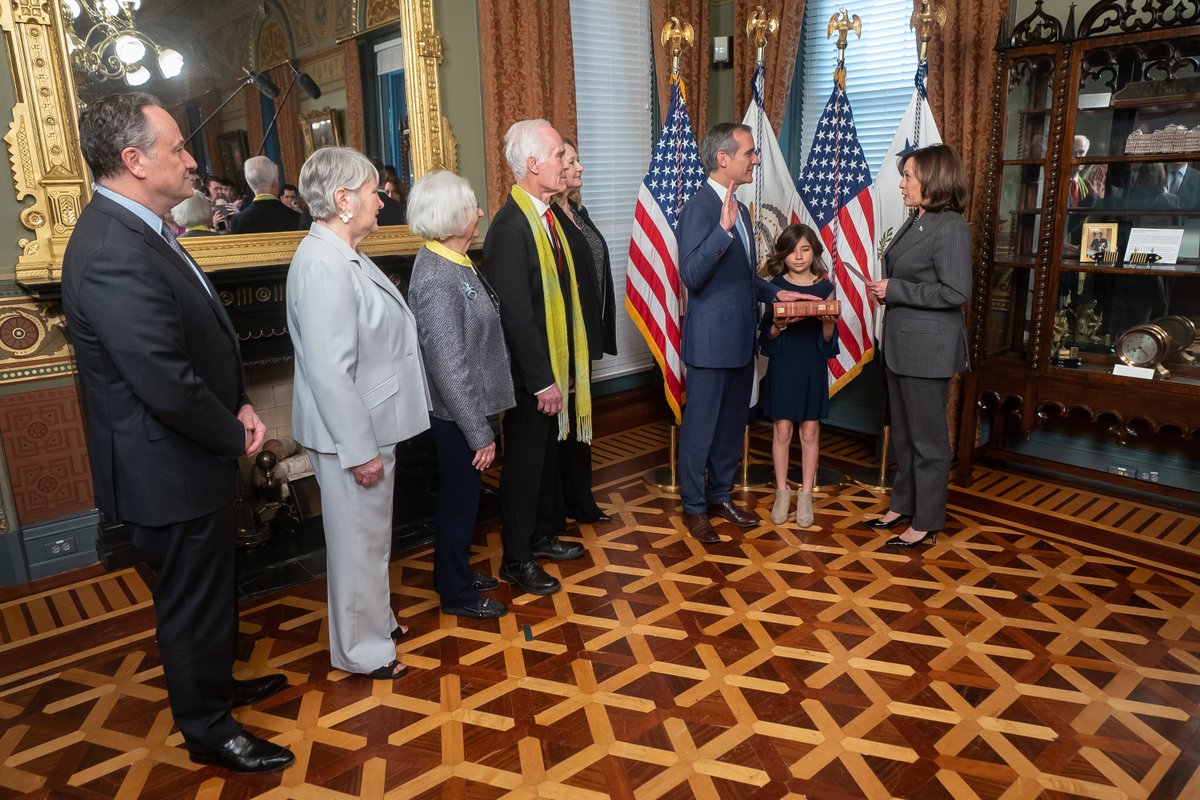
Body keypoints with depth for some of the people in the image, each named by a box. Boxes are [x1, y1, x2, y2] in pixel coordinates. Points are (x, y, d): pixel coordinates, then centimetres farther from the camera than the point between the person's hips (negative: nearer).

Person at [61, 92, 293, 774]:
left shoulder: (139, 229, 5)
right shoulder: (114, 255, -28)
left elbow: (204, 340, 11)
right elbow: (170, 386, -30)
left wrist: (239, 408, -1)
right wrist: (235, 435, -13)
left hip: (195, 459, 9)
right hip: (171, 472, -9)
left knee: (214, 587, 26)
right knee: (193, 601, 10)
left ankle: (216, 681, 49)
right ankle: (209, 730, 33)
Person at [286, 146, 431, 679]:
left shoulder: (344, 256, 9)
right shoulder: (322, 267, -24)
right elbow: (329, 371, -27)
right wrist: (360, 450, -23)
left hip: (370, 425, 10)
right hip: (351, 435, -10)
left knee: (371, 534, 23)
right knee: (359, 540, 7)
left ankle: (375, 620, 42)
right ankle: (362, 650, 26)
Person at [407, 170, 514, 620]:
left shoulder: (452, 262, 4)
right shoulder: (437, 279, -25)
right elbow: (449, 367, -25)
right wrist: (479, 432, -19)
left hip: (469, 406, 9)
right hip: (457, 415, -9)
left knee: (461, 496, 22)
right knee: (459, 500, 8)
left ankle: (455, 572, 42)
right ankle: (456, 593, 29)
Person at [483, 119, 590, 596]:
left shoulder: (547, 215, 8)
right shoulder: (511, 226, -20)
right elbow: (516, 314, -23)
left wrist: (559, 372, 11)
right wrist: (541, 381, -20)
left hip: (554, 365, 9)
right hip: (530, 375, -9)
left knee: (548, 456, 20)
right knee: (524, 463, 5)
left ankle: (541, 537, 39)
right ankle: (516, 560, 22)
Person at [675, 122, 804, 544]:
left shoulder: (738, 209, 12)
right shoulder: (699, 207, -16)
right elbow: (691, 276, -25)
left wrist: (776, 293, 8)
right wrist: (723, 228, -34)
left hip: (741, 338, 9)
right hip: (712, 341, -9)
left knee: (732, 423, 18)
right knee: (701, 426, 5)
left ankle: (721, 495, 34)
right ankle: (694, 506, 20)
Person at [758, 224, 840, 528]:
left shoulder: (825, 287, 0)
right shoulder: (775, 286, -1)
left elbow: (828, 342, 1)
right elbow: (767, 336, -2)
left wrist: (828, 322, -19)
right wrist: (781, 324, -22)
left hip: (812, 367, 1)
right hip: (782, 366, -1)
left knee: (810, 431, 6)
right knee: (782, 430, 4)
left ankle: (805, 495, 17)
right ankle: (782, 492, 18)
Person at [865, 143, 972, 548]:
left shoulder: (950, 227, -15)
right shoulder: (914, 223, 10)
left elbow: (956, 293, -21)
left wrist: (894, 290, -17)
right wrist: (885, 290, 0)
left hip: (928, 348, -9)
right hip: (901, 343, 9)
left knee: (927, 437, 3)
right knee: (902, 432, 18)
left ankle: (927, 523, 15)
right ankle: (903, 504, 32)